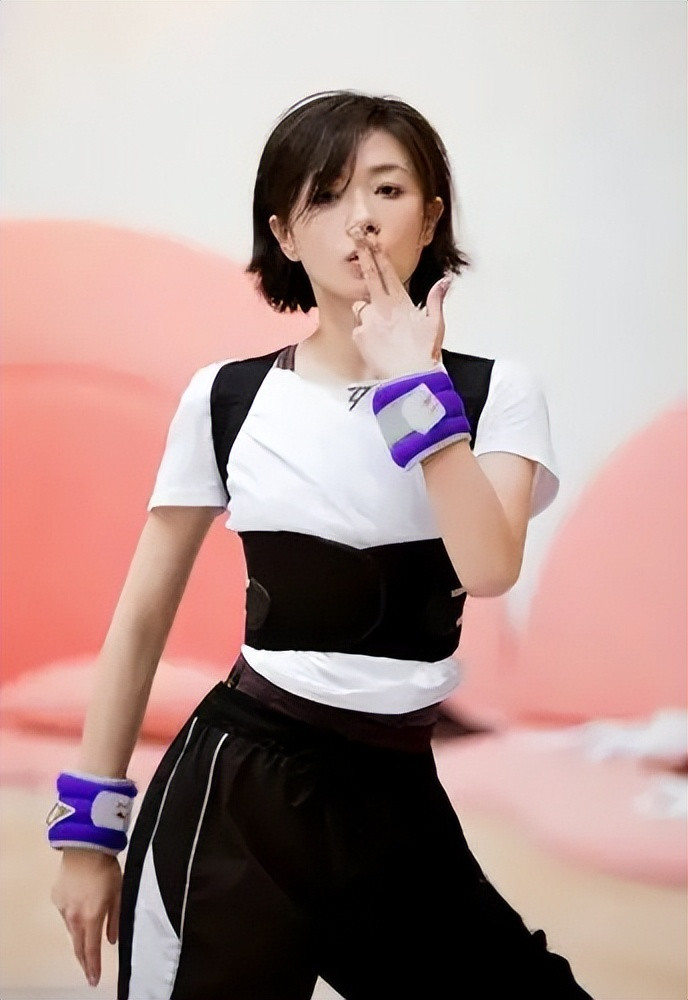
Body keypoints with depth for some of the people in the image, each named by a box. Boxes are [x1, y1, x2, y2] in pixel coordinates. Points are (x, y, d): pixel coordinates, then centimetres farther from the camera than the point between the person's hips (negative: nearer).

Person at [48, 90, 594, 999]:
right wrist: (91, 823, 4)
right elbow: (144, 616, 5)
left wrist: (412, 379, -16)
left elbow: (489, 567, -19)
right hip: (234, 793, -1)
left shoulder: (492, 391, 0)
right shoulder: (227, 398, -1)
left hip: (396, 798, 2)